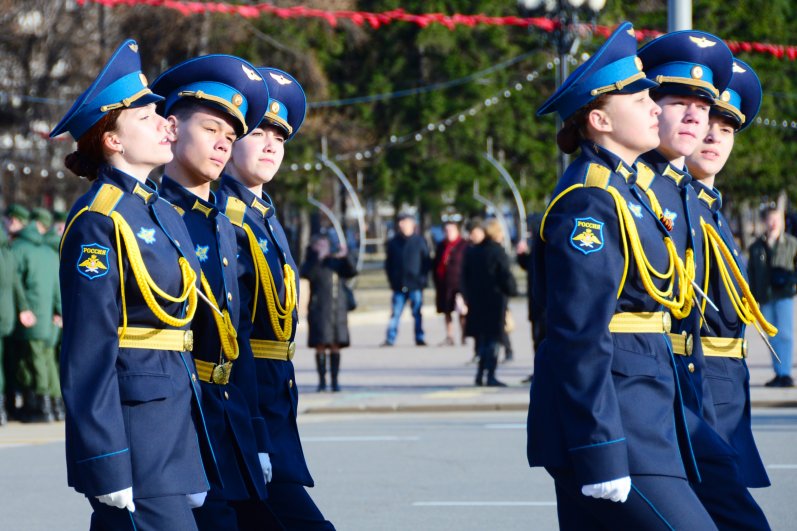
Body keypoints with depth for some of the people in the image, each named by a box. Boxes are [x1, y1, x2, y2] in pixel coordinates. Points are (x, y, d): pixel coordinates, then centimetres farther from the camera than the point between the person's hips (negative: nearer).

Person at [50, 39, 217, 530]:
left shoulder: (163, 211, 16)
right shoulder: (99, 221, -12)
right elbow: (88, 353, -16)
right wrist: (108, 468, -20)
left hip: (174, 412, 9)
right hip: (131, 415, -9)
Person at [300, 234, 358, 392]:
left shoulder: (336, 261, 12)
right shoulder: (311, 263, 5)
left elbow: (352, 273, 0)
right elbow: (306, 274, -16)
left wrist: (345, 257, -15)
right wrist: (318, 258, -22)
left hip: (337, 308, 2)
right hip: (318, 309, -2)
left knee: (336, 346, 1)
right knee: (320, 346, -4)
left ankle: (335, 381, 5)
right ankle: (322, 380, 1)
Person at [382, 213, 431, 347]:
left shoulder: (419, 241, 2)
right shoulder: (393, 242, 6)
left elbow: (426, 261, 3)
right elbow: (388, 263, 11)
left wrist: (423, 279, -5)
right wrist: (392, 280, 1)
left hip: (415, 285, -1)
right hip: (399, 285, 1)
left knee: (417, 313, 4)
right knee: (395, 313, 0)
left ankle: (419, 338, 10)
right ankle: (390, 339, 2)